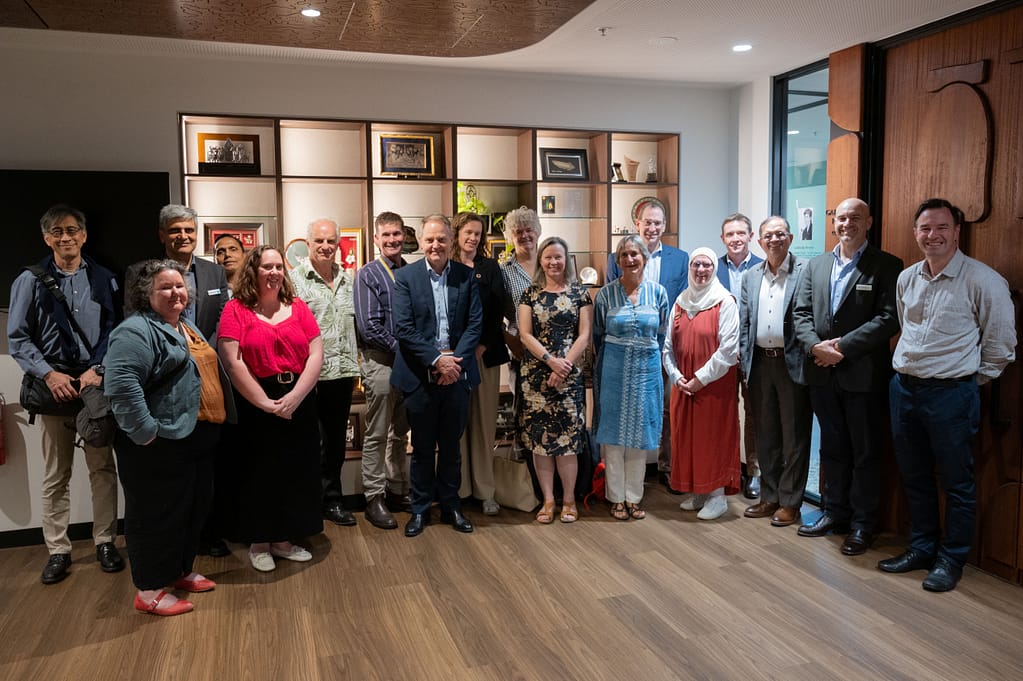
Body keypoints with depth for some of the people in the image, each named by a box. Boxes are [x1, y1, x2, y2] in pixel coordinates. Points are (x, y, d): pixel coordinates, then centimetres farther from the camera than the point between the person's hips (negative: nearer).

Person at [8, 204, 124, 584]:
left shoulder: (103, 280, 4)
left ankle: (105, 542, 19)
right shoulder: (31, 281, 1)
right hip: (54, 386, -1)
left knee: (103, 468, 7)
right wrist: (48, 374, -10)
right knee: (56, 475, 8)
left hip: (96, 383, 1)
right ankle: (57, 550, 18)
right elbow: (17, 338, 1)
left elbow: (114, 329, 2)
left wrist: (97, 369, -10)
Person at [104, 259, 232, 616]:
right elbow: (121, 384, -26)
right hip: (161, 444, -9)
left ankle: (180, 570, 35)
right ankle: (150, 590, 16)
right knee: (157, 515, 2)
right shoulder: (136, 331, -14)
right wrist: (146, 432, -25)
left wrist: (223, 417, 19)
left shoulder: (187, 328, 17)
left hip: (198, 439, 10)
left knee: (195, 509, 18)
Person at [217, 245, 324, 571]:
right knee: (259, 473, 7)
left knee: (296, 471, 9)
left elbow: (316, 354, -1)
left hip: (299, 402, 4)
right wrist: (265, 403, -15)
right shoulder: (236, 309, -4)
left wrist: (294, 397, -13)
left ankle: (282, 540, 25)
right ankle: (259, 543, 24)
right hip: (256, 404, -3)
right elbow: (232, 362, -12)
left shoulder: (297, 307, 6)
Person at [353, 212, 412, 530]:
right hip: (380, 363, -5)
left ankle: (397, 492, 28)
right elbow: (369, 327, -14)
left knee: (400, 433, 16)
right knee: (377, 436, 3)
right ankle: (374, 499, 13)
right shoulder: (368, 275, -7)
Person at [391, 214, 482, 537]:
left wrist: (455, 360, -13)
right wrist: (437, 359, -17)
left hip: (457, 374, 2)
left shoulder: (467, 276, 3)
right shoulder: (405, 276, -3)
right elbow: (404, 329, -9)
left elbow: (475, 323, -1)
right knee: (422, 448, 10)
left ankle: (450, 505, 29)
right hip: (420, 377, -2)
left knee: (451, 446, 14)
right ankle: (420, 509, 25)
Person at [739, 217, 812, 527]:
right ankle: (770, 496, 25)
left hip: (792, 363, -5)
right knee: (765, 434, 13)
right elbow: (743, 321, 11)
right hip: (760, 362, 5)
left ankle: (790, 501, 15)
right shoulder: (751, 276, 11)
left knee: (794, 435, 4)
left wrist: (807, 357, -14)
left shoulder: (805, 272, -5)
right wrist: (744, 359, 2)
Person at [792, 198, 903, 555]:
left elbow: (889, 318, -14)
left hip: (863, 374, -4)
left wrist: (842, 346, -18)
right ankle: (834, 512, 28)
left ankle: (863, 524, 18)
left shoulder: (887, 265, -5)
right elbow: (801, 313, 6)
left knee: (865, 453, 6)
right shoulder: (816, 265, 11)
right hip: (823, 374, 5)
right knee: (832, 448, 16)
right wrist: (816, 346, -12)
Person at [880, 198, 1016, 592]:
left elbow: (1000, 343, -4)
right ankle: (922, 548, 31)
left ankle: (951, 560, 21)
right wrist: (905, 365, 14)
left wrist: (972, 380, 1)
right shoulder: (906, 279, 7)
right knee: (913, 476, 16)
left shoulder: (982, 281, -11)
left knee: (956, 482, 6)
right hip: (903, 387, 6)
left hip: (951, 393, -6)